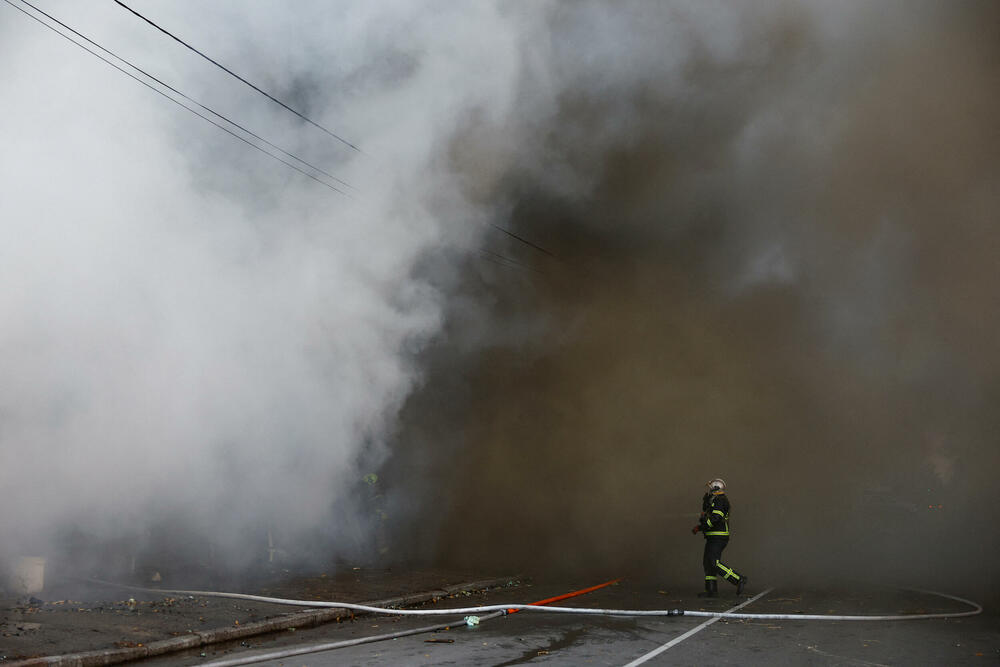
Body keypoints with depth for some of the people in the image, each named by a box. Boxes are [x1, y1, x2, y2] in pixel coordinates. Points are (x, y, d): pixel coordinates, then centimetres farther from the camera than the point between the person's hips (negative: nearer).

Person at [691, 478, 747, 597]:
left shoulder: (720, 500, -14)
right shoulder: (714, 501, 20)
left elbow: (715, 518, -24)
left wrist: (700, 527, -18)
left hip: (718, 537, -11)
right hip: (713, 537, 11)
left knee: (714, 563, -16)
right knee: (708, 563, 9)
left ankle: (739, 579, -14)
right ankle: (711, 591, 10)